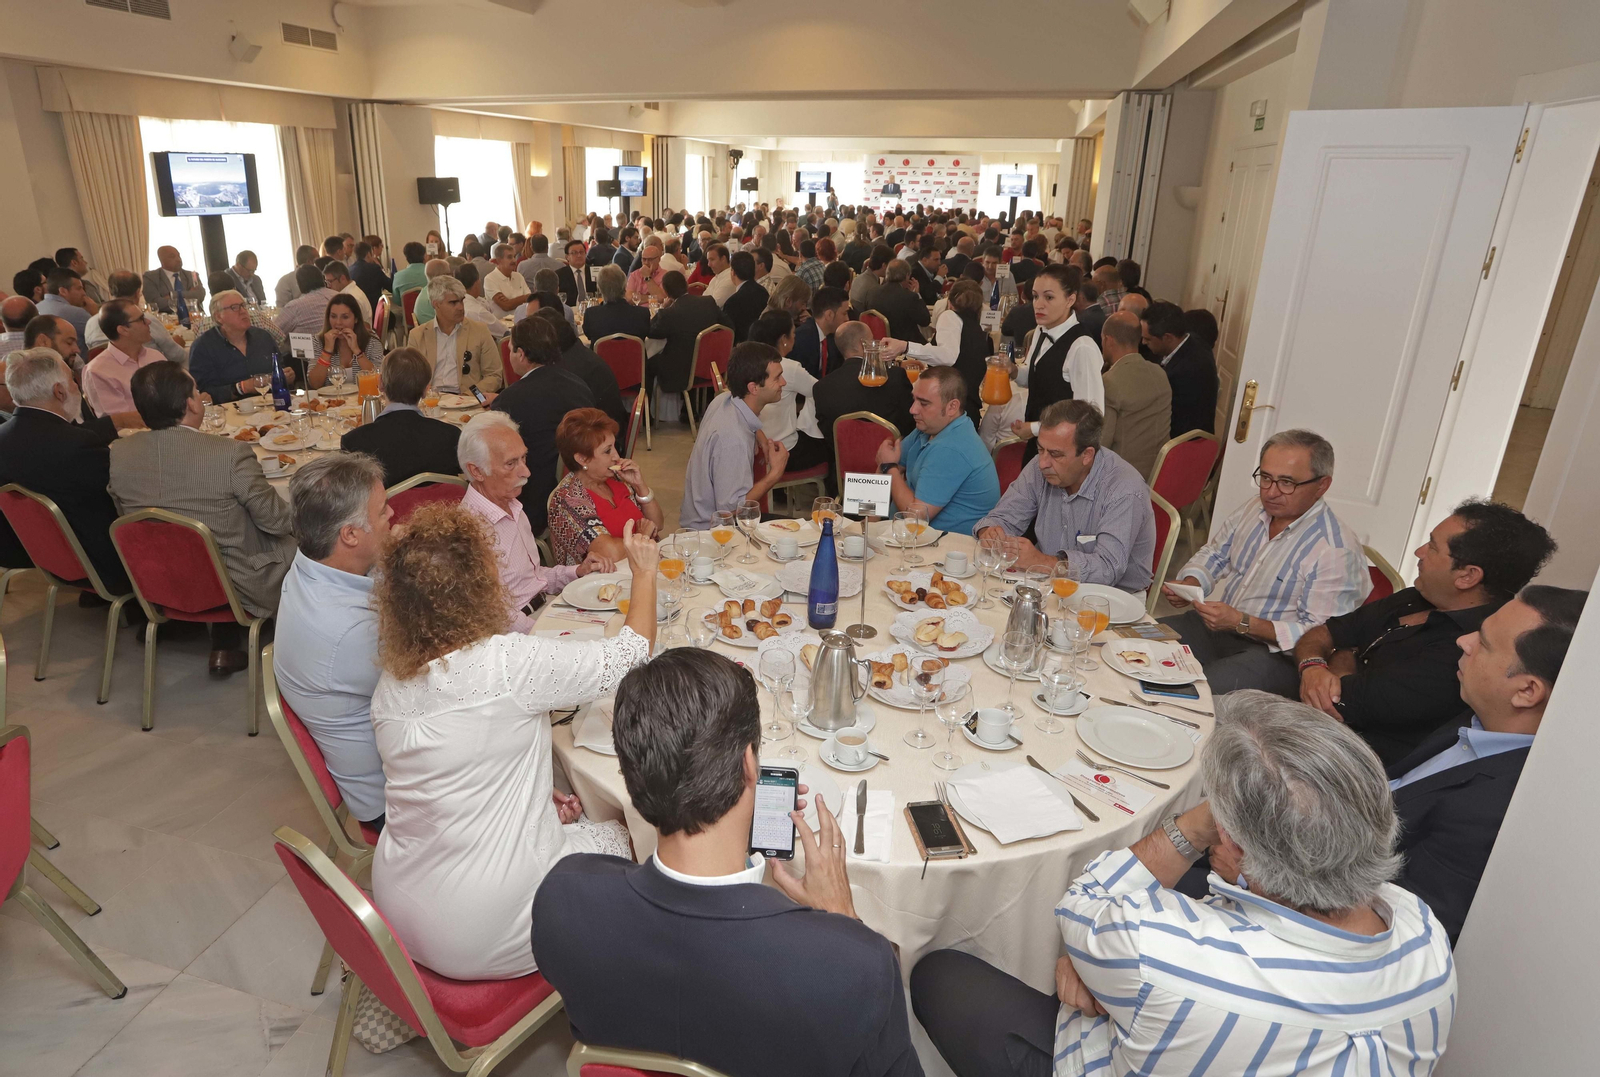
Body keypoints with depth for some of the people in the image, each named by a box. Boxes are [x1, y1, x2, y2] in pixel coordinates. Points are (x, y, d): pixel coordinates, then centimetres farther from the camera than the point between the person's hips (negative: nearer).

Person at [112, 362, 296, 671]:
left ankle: (225, 646, 26)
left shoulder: (117, 455, -9)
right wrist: (297, 514, 6)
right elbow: (276, 521, -16)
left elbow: (126, 515, 7)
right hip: (235, 586, -6)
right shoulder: (231, 454, -26)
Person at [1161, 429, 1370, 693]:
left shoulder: (1337, 551, -19)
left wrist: (1242, 623, -28)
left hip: (1277, 653, -7)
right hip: (1215, 627, 7)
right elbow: (1214, 554, 19)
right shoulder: (1255, 509, 4)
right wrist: (1189, 584, -3)